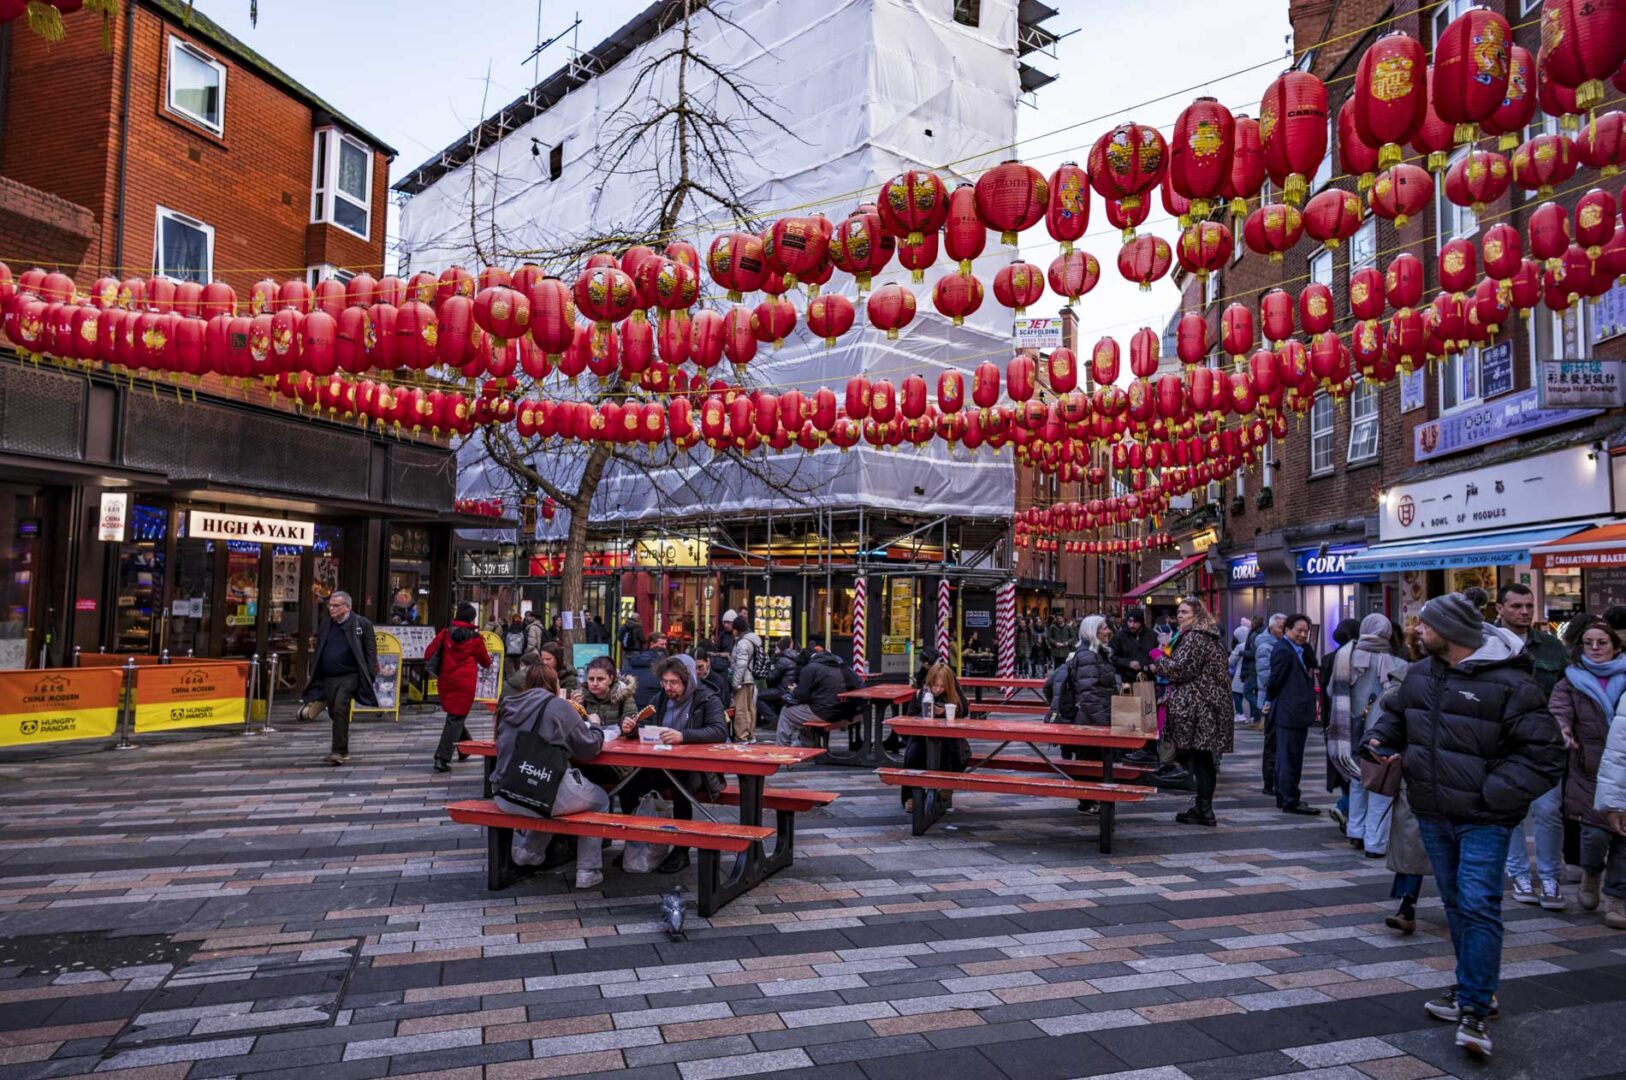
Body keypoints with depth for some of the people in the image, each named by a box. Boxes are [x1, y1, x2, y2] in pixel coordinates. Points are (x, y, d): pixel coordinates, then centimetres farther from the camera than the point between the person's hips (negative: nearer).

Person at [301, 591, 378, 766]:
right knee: (334, 713, 12)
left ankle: (339, 751, -16)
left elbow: (370, 651, -5)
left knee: (340, 710, -18)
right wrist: (313, 677, 14)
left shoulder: (362, 624, -3)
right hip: (328, 678, 6)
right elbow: (318, 653, 19)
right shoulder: (326, 626, 14)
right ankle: (342, 751, 25)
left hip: (349, 676, -6)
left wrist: (371, 676, -12)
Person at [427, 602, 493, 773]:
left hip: (446, 681, 5)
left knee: (455, 715, 23)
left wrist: (437, 669, 17)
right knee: (456, 718, -3)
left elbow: (428, 653, 0)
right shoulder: (475, 637, -4)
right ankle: (442, 759, -11)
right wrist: (489, 658, 30)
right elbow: (485, 662, 8)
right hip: (464, 683, -5)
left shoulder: (446, 633, 2)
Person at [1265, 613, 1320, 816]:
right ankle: (1290, 802, -2)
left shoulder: (1299, 649, 17)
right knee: (1290, 759, -6)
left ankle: (1283, 797, 25)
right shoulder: (1283, 650, -16)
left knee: (1286, 758, 16)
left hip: (1299, 712, 10)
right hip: (1290, 713, -10)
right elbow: (1276, 678, -15)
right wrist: (1270, 700, -3)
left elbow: (1313, 664, 10)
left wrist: (1306, 646, 1)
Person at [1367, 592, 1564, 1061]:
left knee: (1478, 907, -10)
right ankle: (1474, 988, 32)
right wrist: (1379, 741, 2)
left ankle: (1474, 1010, -2)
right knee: (1456, 905, 17)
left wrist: (1493, 794, -19)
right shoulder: (1421, 672, 5)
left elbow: (1543, 754, -15)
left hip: (1482, 820, -7)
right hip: (1434, 814, 7)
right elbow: (1396, 713, 22)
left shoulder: (1510, 683, -17)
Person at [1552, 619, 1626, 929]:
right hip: (1590, 772, -1)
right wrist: (1563, 728, -30)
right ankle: (1591, 874, 23)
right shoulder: (1572, 682, 8)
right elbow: (1558, 708, -9)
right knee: (1596, 831, -9)